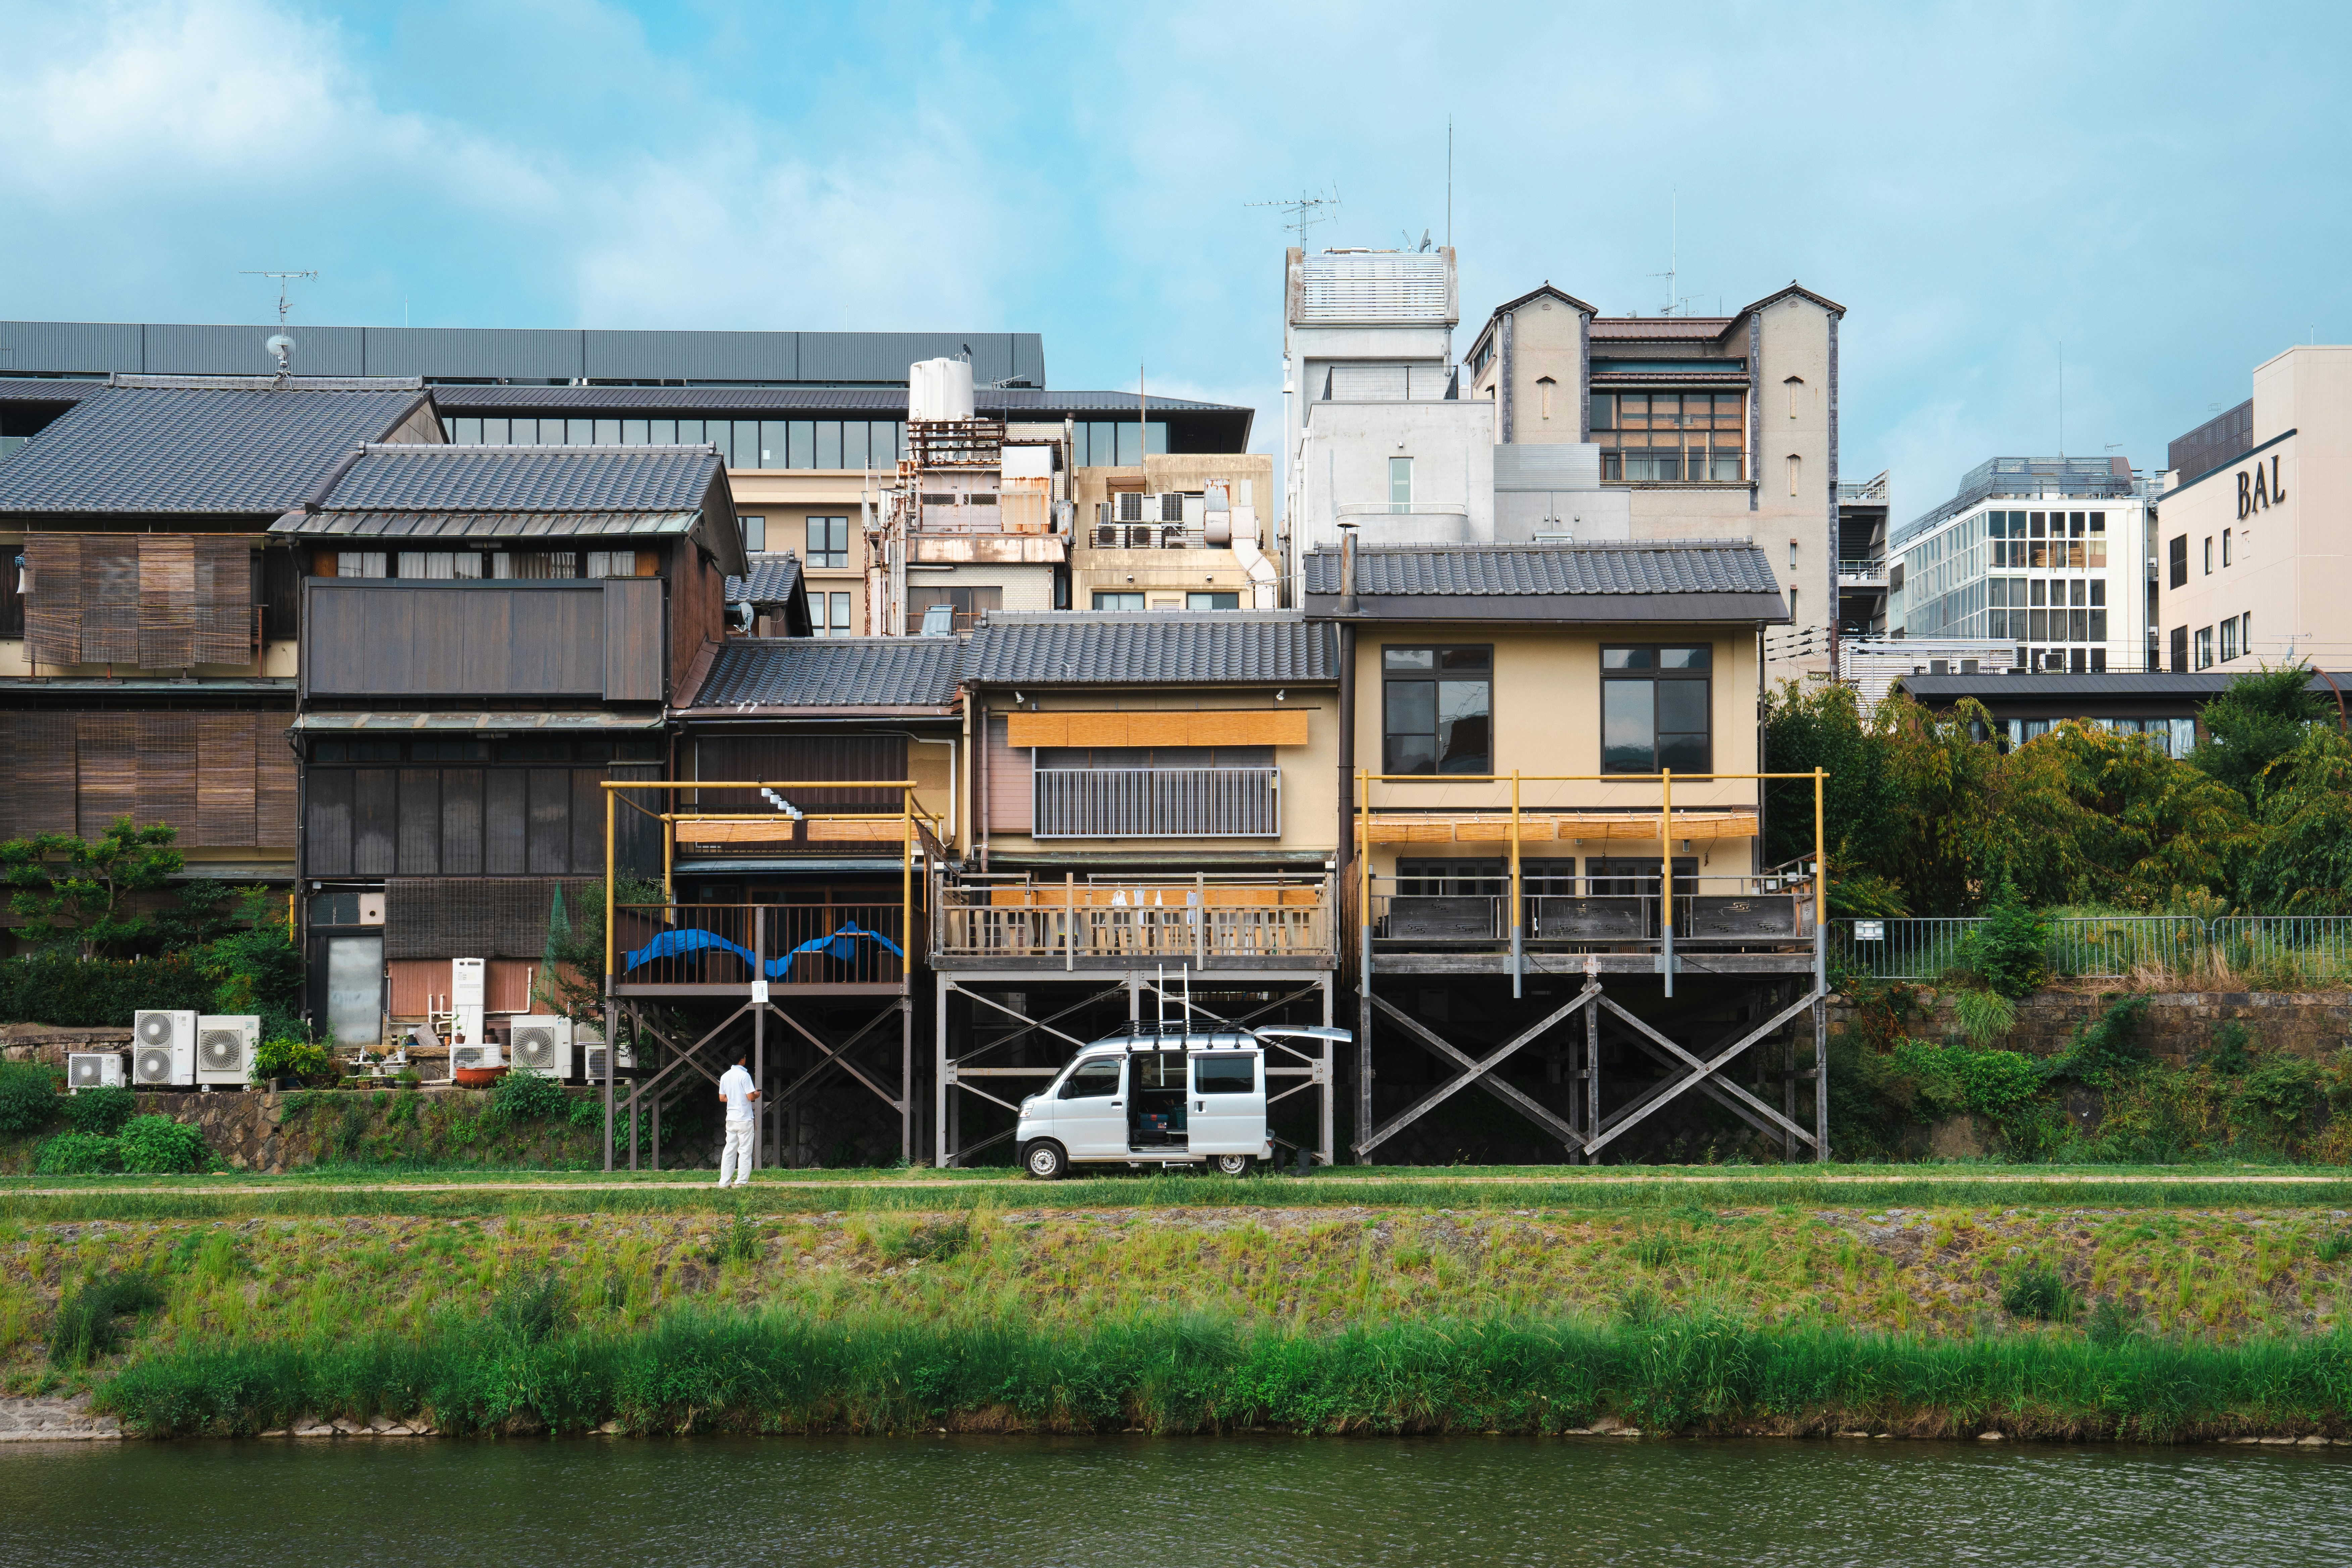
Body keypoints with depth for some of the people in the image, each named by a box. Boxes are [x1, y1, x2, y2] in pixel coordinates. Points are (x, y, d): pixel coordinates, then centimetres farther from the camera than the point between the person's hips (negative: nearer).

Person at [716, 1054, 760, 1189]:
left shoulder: (725, 1076, 6)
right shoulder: (744, 1075, -14)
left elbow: (722, 1098, 11)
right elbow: (750, 1097, -17)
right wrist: (756, 1095, 4)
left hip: (731, 1118, 6)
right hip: (745, 1119, -6)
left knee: (729, 1150, 9)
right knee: (745, 1151, 1)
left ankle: (724, 1181, 7)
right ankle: (742, 1181, 1)